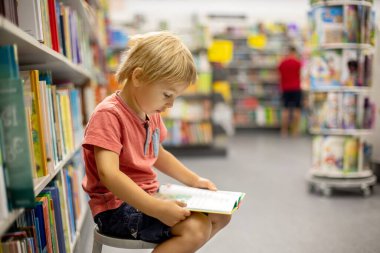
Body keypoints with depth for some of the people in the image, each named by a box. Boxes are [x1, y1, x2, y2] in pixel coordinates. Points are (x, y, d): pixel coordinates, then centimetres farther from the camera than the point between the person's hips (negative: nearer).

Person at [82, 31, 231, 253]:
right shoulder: (109, 114, -20)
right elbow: (108, 174, -31)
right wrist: (157, 209, -36)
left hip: (149, 196, 9)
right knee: (196, 227, -26)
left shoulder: (151, 113, 8)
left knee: (221, 215, 9)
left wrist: (194, 180, 14)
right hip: (117, 207, -9)